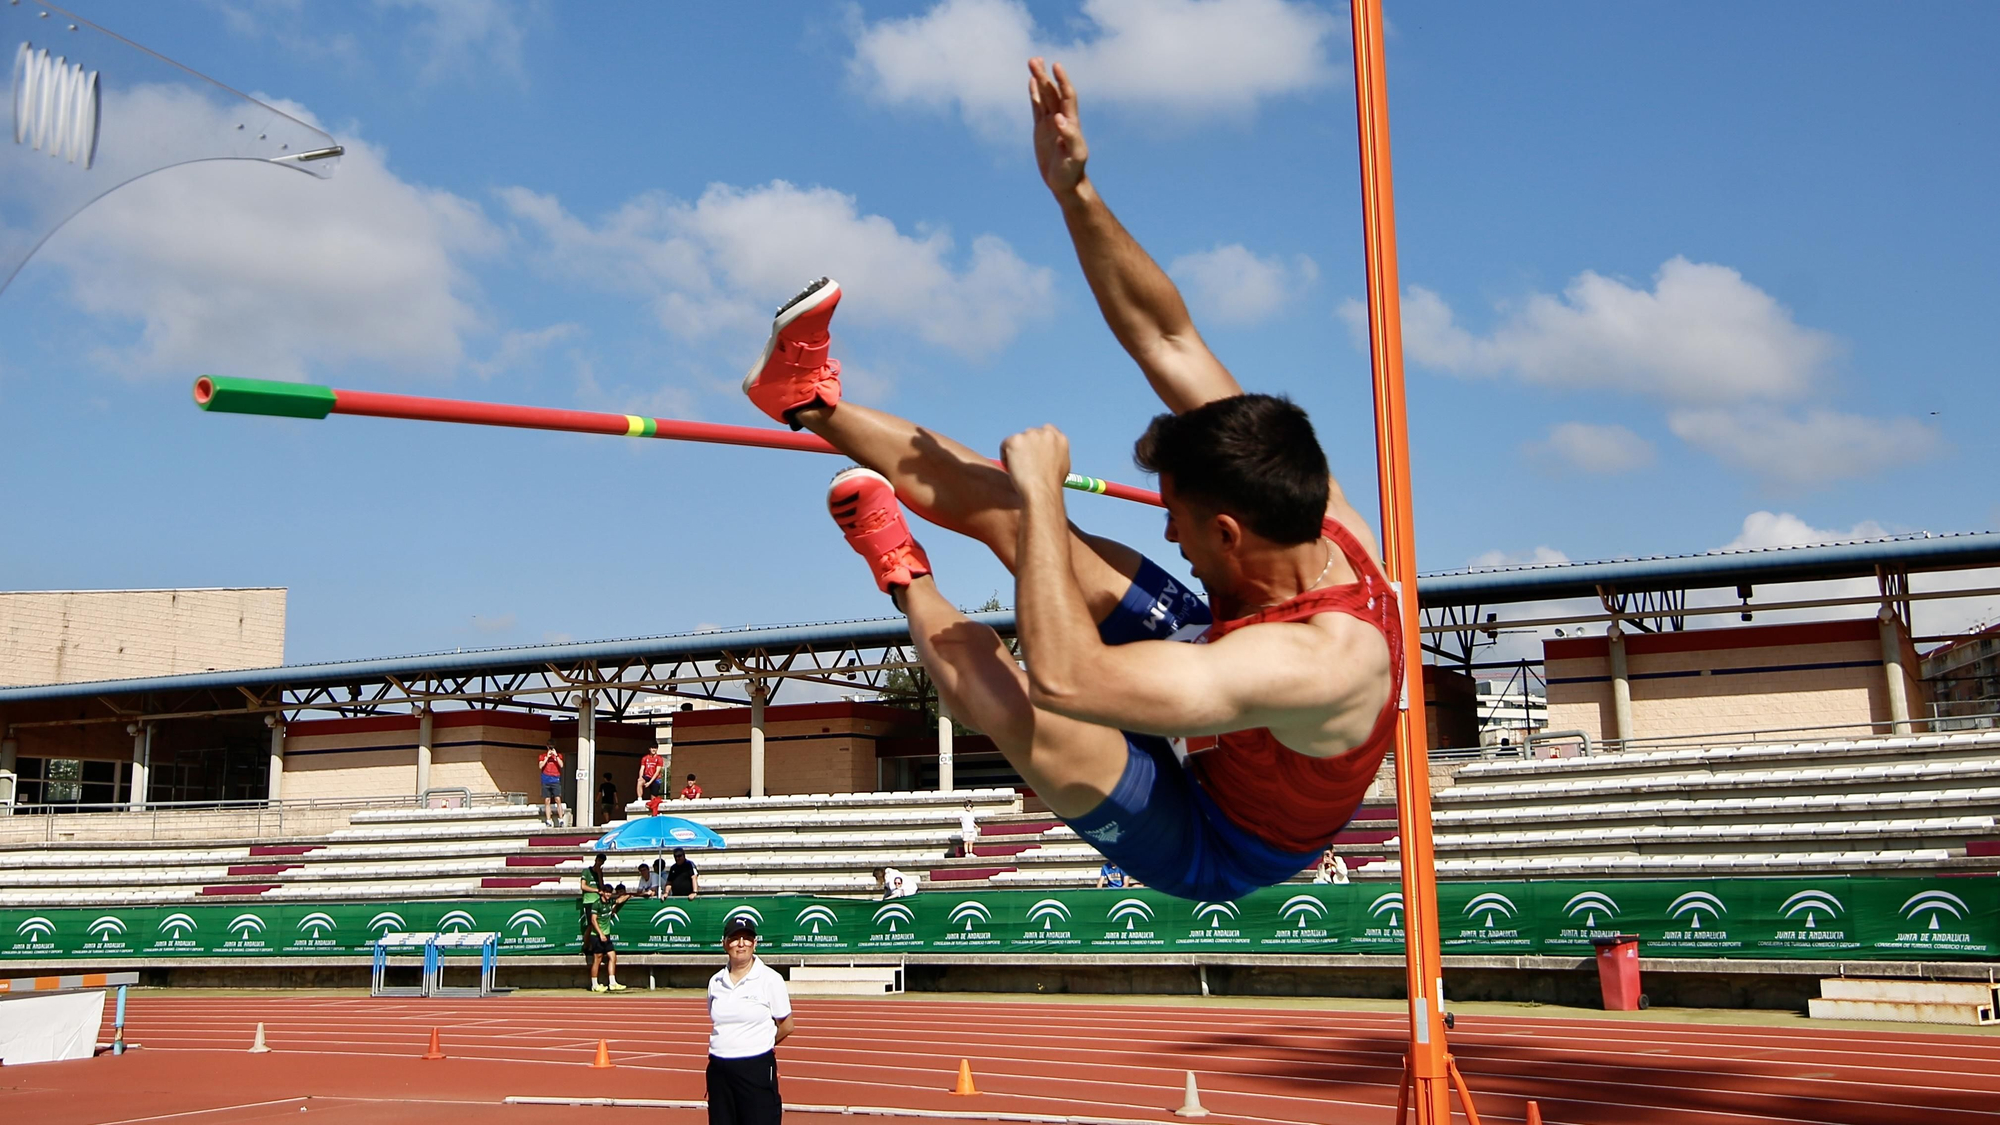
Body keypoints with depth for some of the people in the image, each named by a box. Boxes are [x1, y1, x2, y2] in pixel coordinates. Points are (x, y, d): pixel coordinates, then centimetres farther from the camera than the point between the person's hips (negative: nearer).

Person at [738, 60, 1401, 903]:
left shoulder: (1312, 668, -44)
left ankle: (907, 580, -2)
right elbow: (1166, 337, -16)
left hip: (1209, 844, -7)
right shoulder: (1303, 497, -21)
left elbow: (1064, 676, -51)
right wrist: (1073, 192, -23)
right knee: (1007, 507, -1)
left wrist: (1042, 489, -41)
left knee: (995, 685, -34)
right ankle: (813, 400, 13)